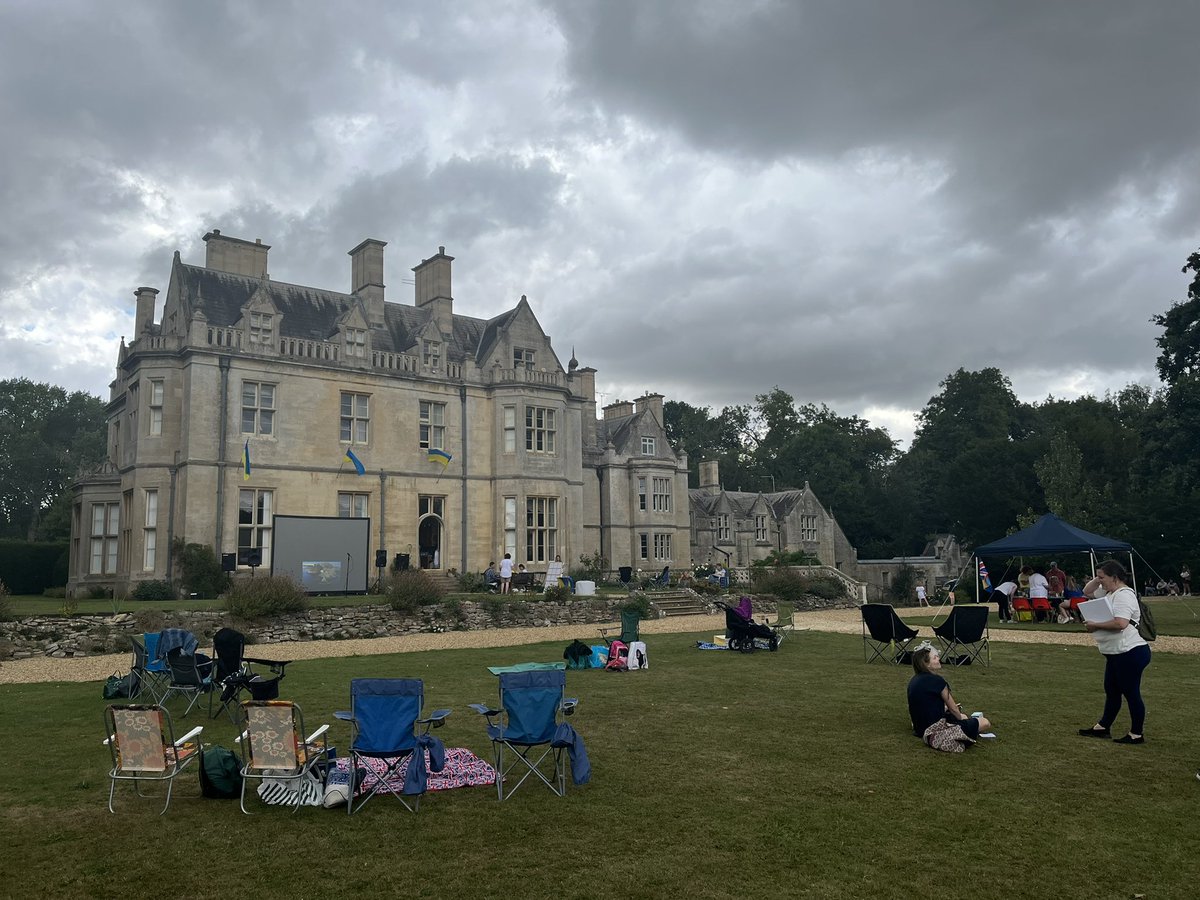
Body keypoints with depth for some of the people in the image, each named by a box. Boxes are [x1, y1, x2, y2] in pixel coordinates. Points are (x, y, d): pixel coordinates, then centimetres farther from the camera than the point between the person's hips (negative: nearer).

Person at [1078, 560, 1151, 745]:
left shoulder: (1124, 595, -19)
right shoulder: (1110, 592, 11)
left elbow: (1120, 623, -31)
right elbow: (1087, 591, 24)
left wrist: (1095, 625, -20)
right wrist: (1098, 579, 6)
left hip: (1130, 653, -11)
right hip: (1115, 654, 11)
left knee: (1131, 693, 0)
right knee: (1111, 691, 18)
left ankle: (1136, 735, 11)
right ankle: (1102, 728, 29)